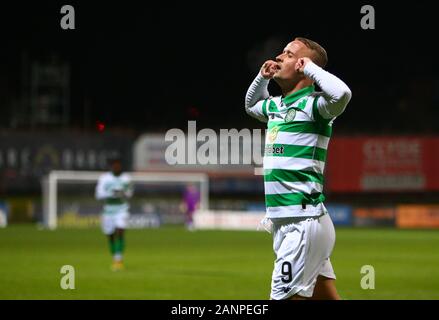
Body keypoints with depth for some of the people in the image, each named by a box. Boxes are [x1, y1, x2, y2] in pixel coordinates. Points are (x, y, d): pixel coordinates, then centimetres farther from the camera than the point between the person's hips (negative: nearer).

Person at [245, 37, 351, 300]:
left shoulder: (313, 104, -9)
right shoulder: (276, 105, 16)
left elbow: (341, 93, -32)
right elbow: (251, 106, 40)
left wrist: (310, 67, -16)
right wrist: (263, 78, 21)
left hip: (304, 223, -9)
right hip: (283, 223, 9)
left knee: (284, 297, -11)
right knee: (326, 296, 10)